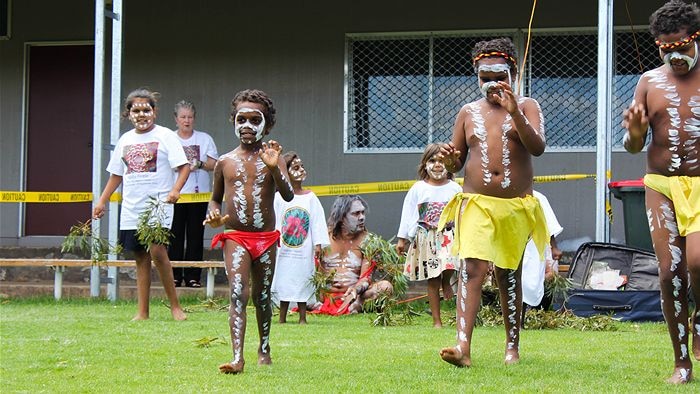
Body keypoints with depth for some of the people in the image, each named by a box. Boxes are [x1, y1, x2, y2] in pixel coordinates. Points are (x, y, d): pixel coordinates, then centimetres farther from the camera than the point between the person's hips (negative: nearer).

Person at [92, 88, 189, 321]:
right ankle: (142, 312, 9)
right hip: (131, 208, 5)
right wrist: (102, 201, 18)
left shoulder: (165, 136, 0)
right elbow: (116, 174, 23)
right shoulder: (125, 140, 15)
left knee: (157, 251, -19)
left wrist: (175, 190, -21)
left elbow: (184, 166, -5)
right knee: (140, 257, 6)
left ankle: (174, 305, -9)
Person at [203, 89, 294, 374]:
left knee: (262, 296, 13)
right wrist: (214, 214, -1)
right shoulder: (225, 162, 7)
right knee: (238, 294, -15)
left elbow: (288, 195, -12)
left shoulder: (271, 158, 1)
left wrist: (274, 168, -28)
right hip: (235, 236, 0)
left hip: (266, 238, 0)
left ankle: (264, 349, 34)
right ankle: (237, 358, -24)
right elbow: (216, 198, 21)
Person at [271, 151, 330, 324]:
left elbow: (317, 221, 3)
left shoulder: (310, 197, 4)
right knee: (284, 282, 4)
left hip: (304, 250, 1)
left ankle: (302, 318, 10)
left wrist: (318, 244, -2)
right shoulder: (279, 198, 0)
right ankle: (282, 318, 11)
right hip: (284, 250, -1)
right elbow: (274, 221, -1)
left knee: (302, 281, 4)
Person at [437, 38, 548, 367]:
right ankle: (463, 346, -28)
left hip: (516, 205, 0)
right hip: (476, 203, 0)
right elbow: (456, 164, 16)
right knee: (472, 269, -17)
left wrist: (515, 113, -24)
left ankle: (513, 345, 25)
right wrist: (450, 159, -9)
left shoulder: (527, 107, 5)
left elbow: (538, 148, -12)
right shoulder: (469, 113, 11)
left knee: (508, 275, 10)